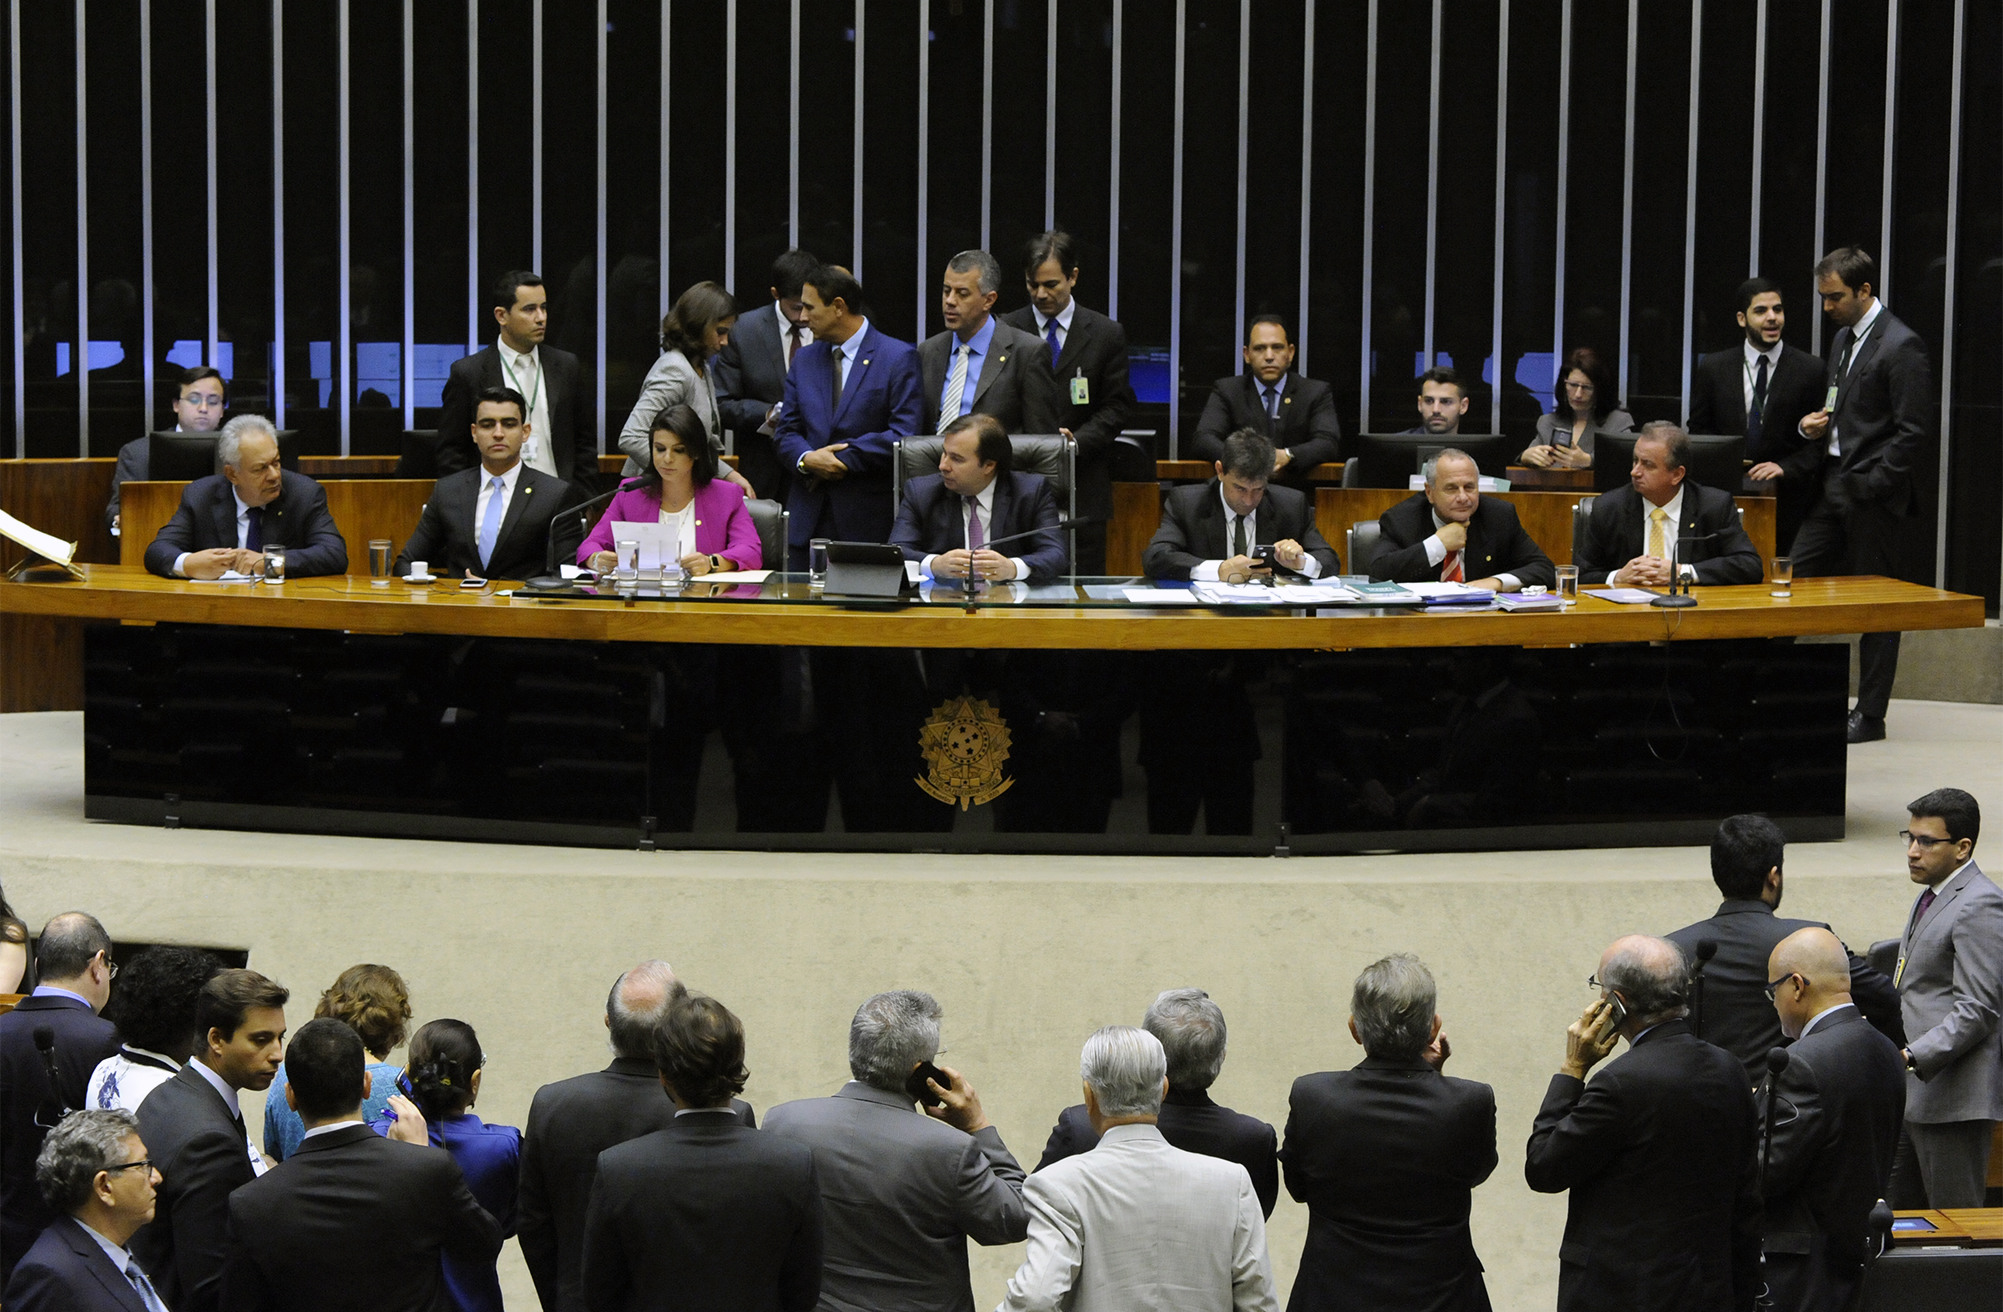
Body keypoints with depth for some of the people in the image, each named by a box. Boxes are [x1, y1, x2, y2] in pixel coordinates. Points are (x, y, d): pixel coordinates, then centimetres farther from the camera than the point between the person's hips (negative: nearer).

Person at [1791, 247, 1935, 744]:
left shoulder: (1901, 346, -13)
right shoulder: (1842, 339, 15)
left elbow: (1915, 434, -17)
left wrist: (1869, 486, -17)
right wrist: (1814, 426, 5)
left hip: (1874, 493, -8)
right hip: (1833, 485, 8)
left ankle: (1870, 715, 7)